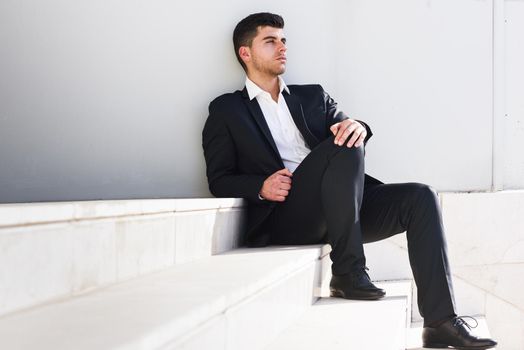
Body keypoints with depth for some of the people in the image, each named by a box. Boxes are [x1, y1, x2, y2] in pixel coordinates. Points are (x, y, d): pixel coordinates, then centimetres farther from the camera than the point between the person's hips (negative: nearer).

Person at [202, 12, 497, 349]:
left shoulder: (313, 97, 24)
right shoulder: (226, 110, 11)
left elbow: (349, 133, 10)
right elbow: (219, 181, 4)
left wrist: (358, 127, -15)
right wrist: (261, 187, -16)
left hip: (340, 209, 5)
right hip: (281, 218, -5)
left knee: (419, 197, -15)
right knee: (345, 150, -29)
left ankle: (441, 321, -19)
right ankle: (348, 272, -28)